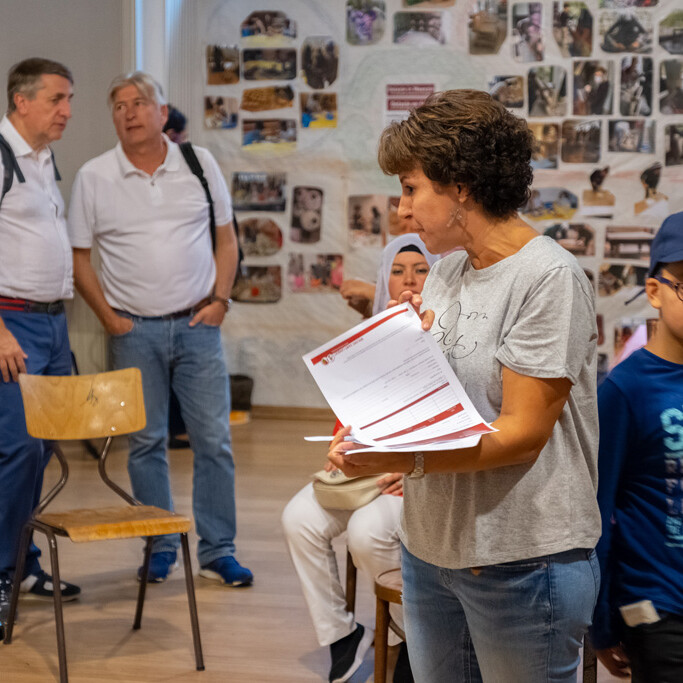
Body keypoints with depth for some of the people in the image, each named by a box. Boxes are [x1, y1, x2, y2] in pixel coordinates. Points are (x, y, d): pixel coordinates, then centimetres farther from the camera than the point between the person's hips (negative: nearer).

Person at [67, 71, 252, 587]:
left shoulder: (200, 164, 4)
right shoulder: (94, 177, 1)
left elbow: (226, 240, 11)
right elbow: (79, 256, 5)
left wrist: (220, 300, -1)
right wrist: (110, 319, -3)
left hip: (197, 325, 1)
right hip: (135, 330, 0)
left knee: (214, 438, -1)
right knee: (146, 441, 4)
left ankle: (218, 551, 8)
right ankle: (161, 547, 17)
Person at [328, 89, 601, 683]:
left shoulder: (550, 276, -13)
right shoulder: (446, 272, 11)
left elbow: (522, 432, -18)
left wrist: (406, 460, -28)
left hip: (523, 560, -7)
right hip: (430, 546, 7)